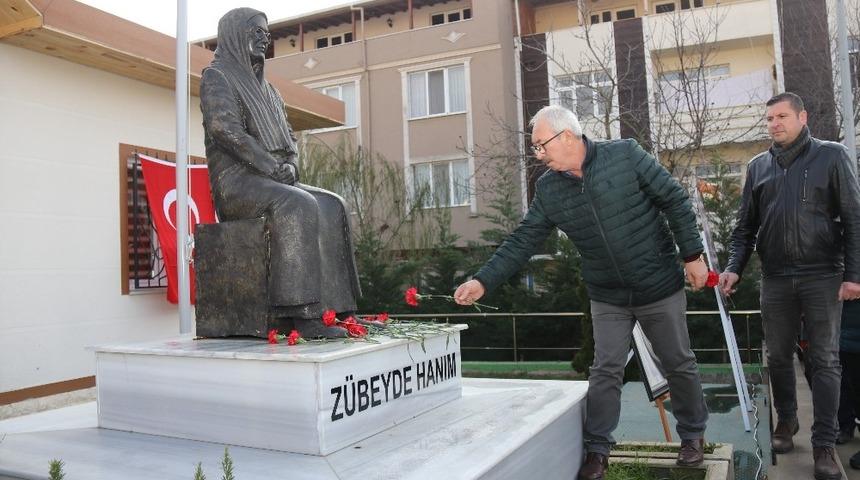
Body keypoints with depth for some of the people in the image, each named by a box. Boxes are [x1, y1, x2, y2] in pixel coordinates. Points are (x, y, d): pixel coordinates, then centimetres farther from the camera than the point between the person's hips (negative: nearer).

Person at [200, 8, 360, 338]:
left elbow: (289, 139, 19)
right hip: (236, 182, -7)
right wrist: (272, 166, -20)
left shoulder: (268, 91, 25)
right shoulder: (216, 76, 2)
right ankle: (301, 311, -35)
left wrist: (290, 166, -4)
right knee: (297, 207, -33)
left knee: (331, 207, -16)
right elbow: (225, 127, -14)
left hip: (271, 183, 7)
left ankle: (333, 308, -20)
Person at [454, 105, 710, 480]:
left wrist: (693, 255, -9)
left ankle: (693, 435, 34)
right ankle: (597, 449, 17)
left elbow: (674, 200, -9)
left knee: (680, 365, 13)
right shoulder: (548, 189, -4)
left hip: (660, 288, -2)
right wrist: (483, 281, -13)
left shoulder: (625, 154, -14)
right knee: (605, 372, 3)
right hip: (607, 298, 2)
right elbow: (522, 241, -4)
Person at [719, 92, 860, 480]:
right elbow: (745, 227, 10)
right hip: (775, 278, 3)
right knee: (778, 356, 10)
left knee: (825, 360, 1)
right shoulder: (758, 166, 10)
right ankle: (786, 419, 29)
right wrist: (734, 268, -3)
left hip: (822, 276, -3)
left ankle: (824, 443, 8)